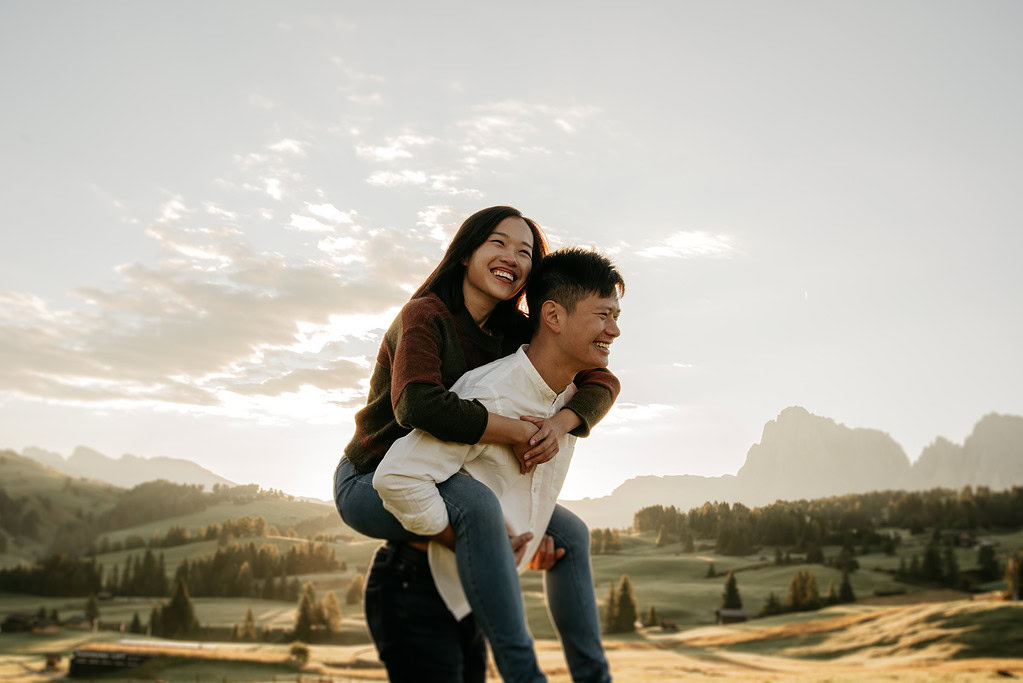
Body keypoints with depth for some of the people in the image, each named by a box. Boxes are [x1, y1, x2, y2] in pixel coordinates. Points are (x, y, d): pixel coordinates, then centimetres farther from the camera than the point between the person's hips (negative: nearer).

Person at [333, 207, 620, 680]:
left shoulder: (516, 334, 0)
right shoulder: (426, 317, -19)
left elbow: (602, 381, -5)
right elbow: (418, 406, -37)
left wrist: (560, 423, -26)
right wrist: (519, 432, -32)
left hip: (443, 483, 8)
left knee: (571, 535, 8)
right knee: (478, 504, -38)